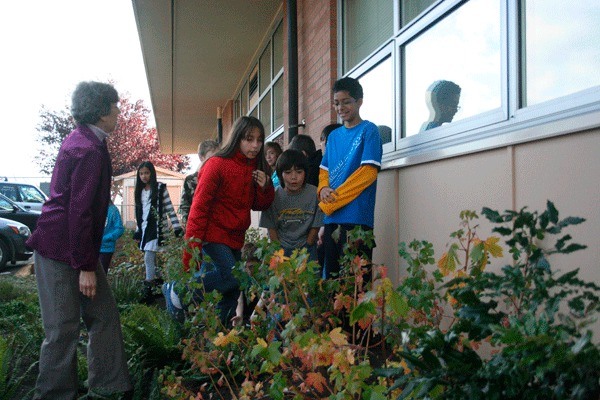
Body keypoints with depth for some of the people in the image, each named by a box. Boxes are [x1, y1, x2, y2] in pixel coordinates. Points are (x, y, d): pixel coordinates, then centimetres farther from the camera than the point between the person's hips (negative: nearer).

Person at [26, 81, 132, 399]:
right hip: (61, 252, -10)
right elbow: (80, 211, -22)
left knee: (104, 317, 11)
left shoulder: (79, 139, 12)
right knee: (64, 330, -1)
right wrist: (85, 266, -18)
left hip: (77, 247, 10)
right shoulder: (89, 150, -19)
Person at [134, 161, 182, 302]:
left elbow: (170, 209, -6)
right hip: (145, 228, 6)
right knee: (152, 259, 6)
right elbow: (139, 213, 19)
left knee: (148, 257, -12)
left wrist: (177, 228, -10)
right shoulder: (140, 191, 14)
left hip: (157, 228, -6)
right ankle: (159, 282, 15)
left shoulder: (160, 188, -4)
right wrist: (138, 230, 18)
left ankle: (148, 288, -8)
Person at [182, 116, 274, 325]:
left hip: (235, 237, 7)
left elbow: (260, 205, 16)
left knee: (232, 293, 5)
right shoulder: (217, 164, -13)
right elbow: (199, 207, -14)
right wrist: (192, 249, -18)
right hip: (213, 234, -7)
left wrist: (265, 187, -7)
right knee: (232, 276, -23)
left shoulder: (255, 168, 8)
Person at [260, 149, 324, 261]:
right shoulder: (274, 196, -7)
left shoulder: (314, 194, -9)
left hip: (306, 247, 0)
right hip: (281, 248, 1)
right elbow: (271, 228, -1)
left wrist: (304, 250, -5)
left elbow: (315, 227, -3)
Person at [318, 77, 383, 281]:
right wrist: (323, 189, -5)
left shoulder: (368, 130, -1)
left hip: (357, 218, -7)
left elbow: (368, 171, -11)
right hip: (332, 218, 7)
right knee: (332, 277, 11)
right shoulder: (333, 136, 18)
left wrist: (334, 198, -13)